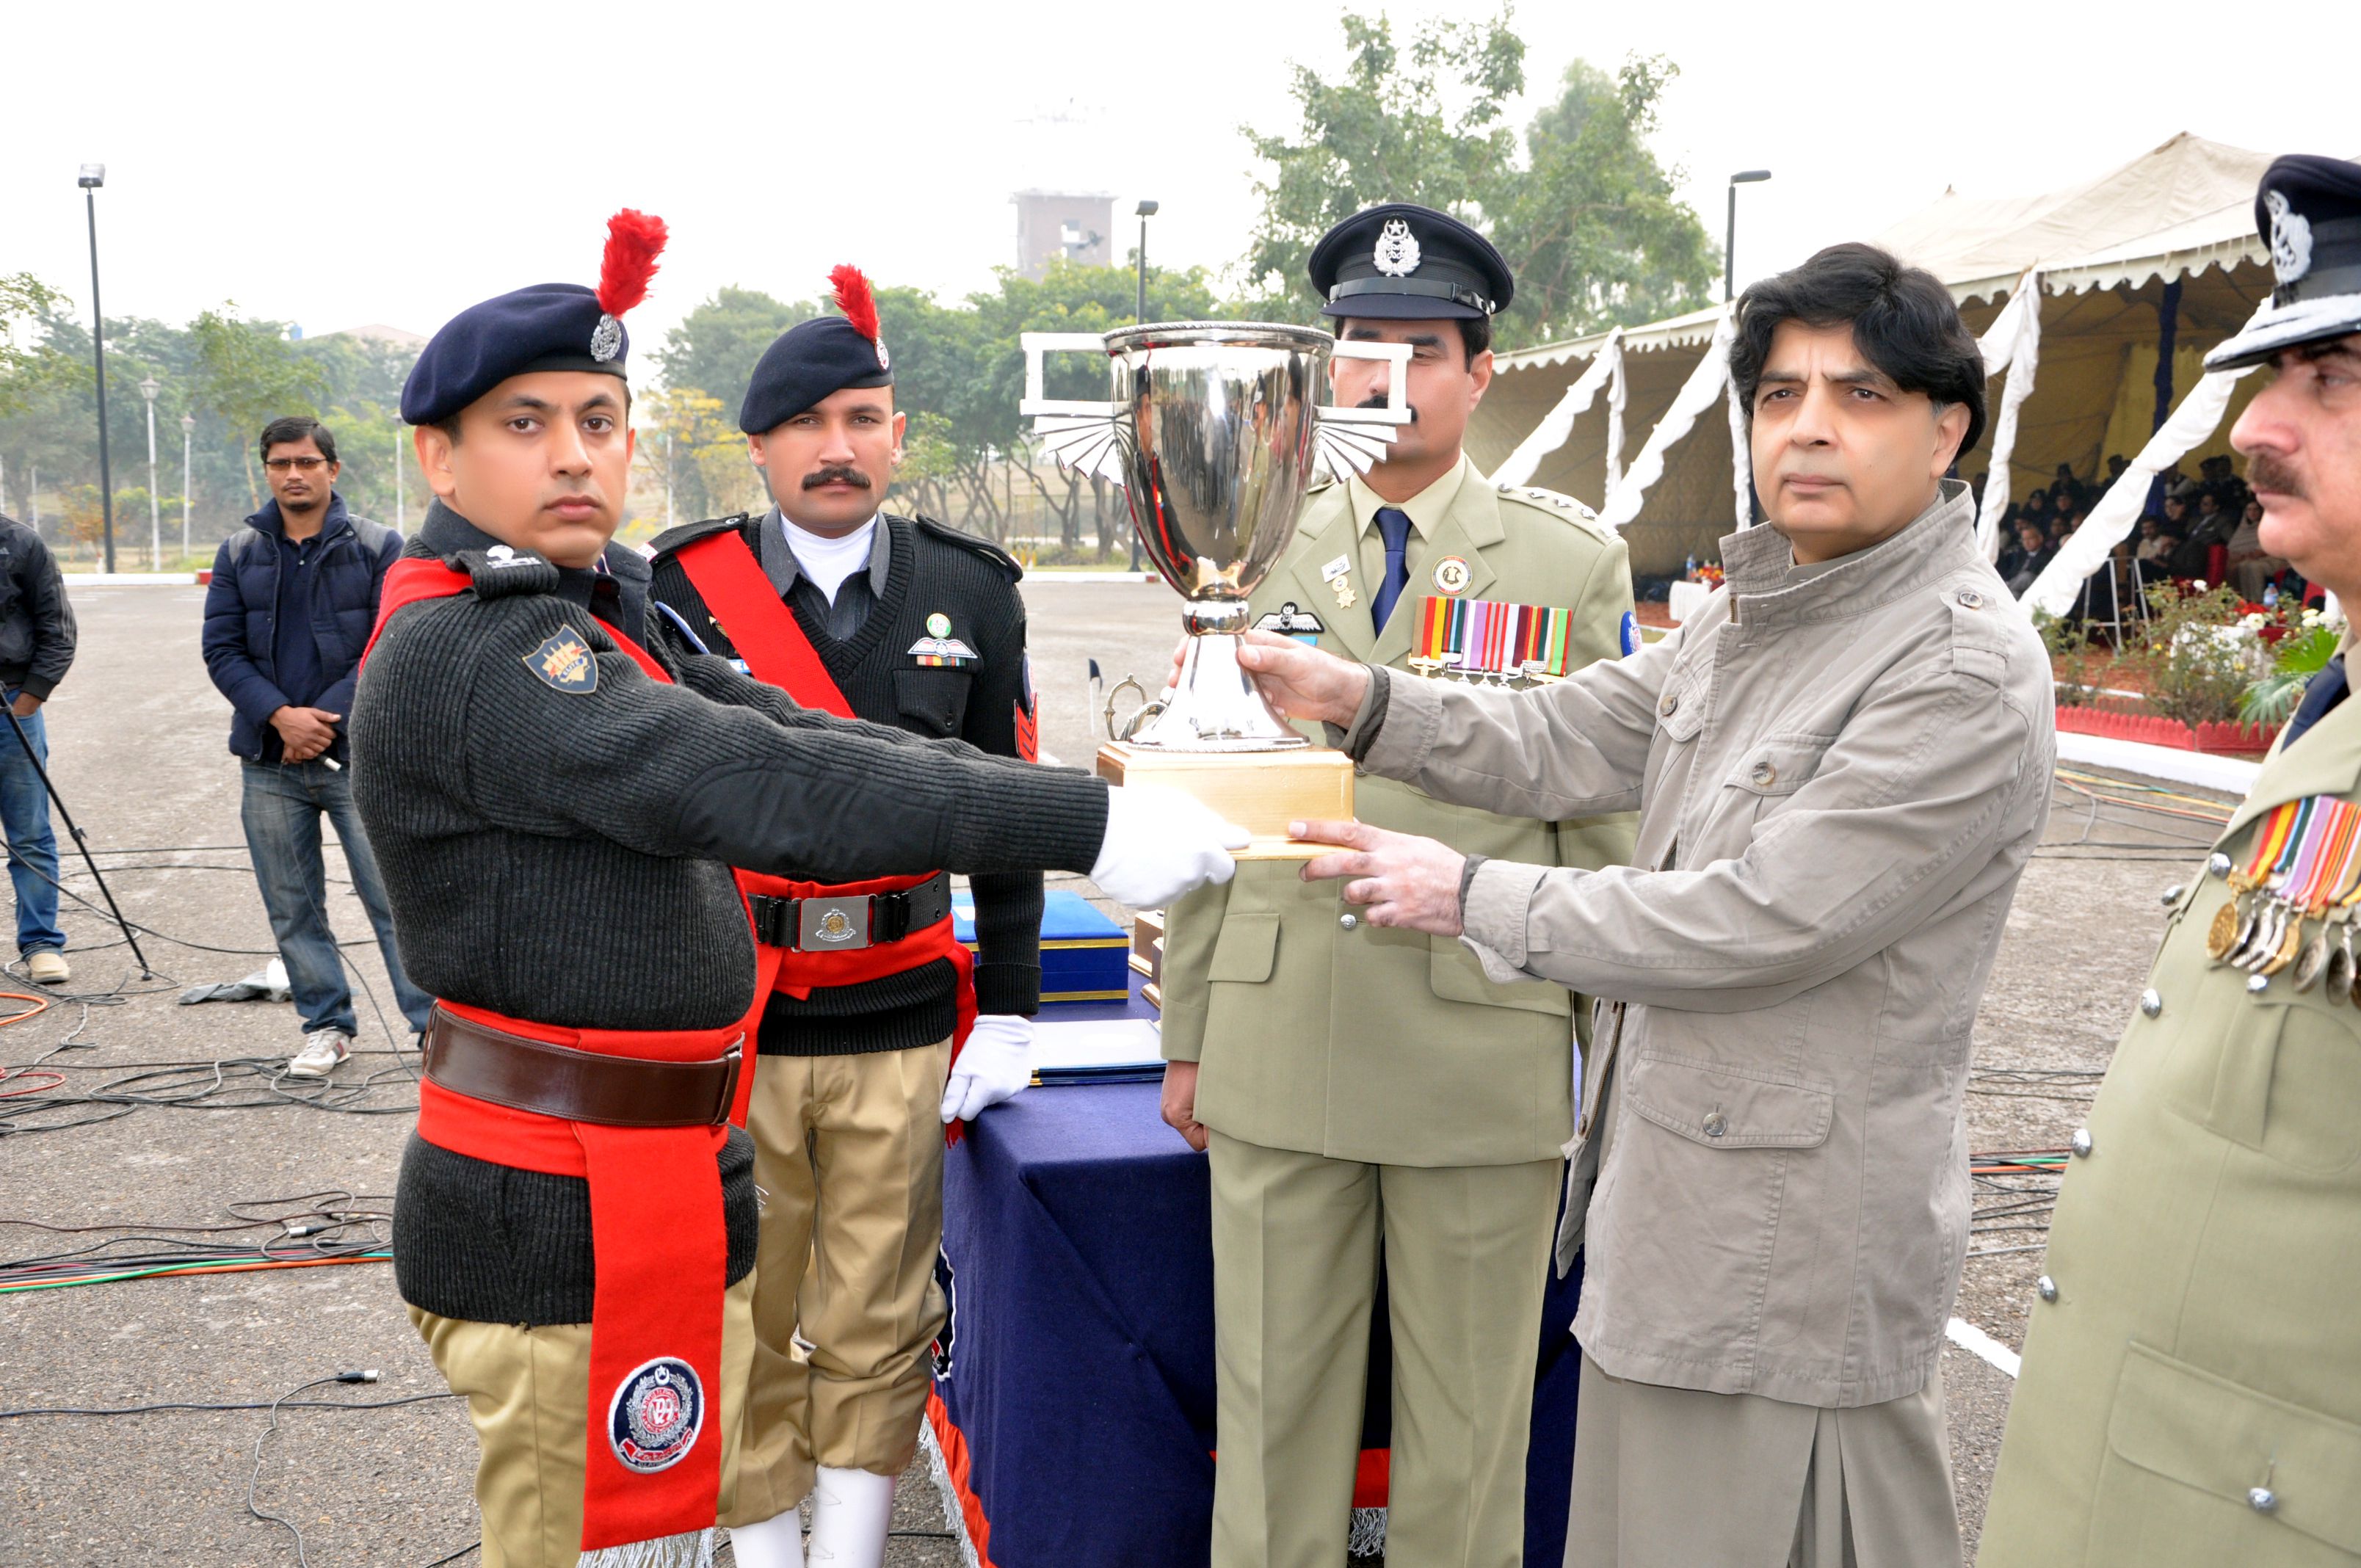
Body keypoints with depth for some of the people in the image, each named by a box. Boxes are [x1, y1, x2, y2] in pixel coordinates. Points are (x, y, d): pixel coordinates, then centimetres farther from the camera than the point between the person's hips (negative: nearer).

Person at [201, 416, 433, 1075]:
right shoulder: (239, 554, 10)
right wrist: (281, 715, -12)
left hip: (357, 756, -4)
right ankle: (326, 1026, 22)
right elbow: (222, 650, 4)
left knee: (393, 897, -5)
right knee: (292, 907, 9)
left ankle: (433, 1024, 1)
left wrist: (326, 721, -13)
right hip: (269, 762, 4)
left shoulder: (378, 547, 0)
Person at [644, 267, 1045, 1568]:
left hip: (904, 1030, 1)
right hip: (726, 1027, 0)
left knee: (877, 1329, 9)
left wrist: (1007, 1011, 3)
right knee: (744, 1325, 11)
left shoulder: (970, 595, 4)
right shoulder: (680, 590, -1)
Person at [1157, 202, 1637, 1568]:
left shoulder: (1574, 562, 2)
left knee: (1469, 1427, 11)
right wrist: (1189, 1035, 9)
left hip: (1488, 1057, -2)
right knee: (1272, 1402, 12)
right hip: (1278, 1049, 2)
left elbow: (1606, 821, 2)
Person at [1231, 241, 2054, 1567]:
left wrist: (1472, 896, -15)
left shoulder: (1969, 673, -19)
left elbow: (1755, 921, -23)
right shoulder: (1751, 615, 10)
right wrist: (1362, 700, -5)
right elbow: (1570, 743, 10)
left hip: (1797, 1252, -8)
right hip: (1675, 1205, 9)